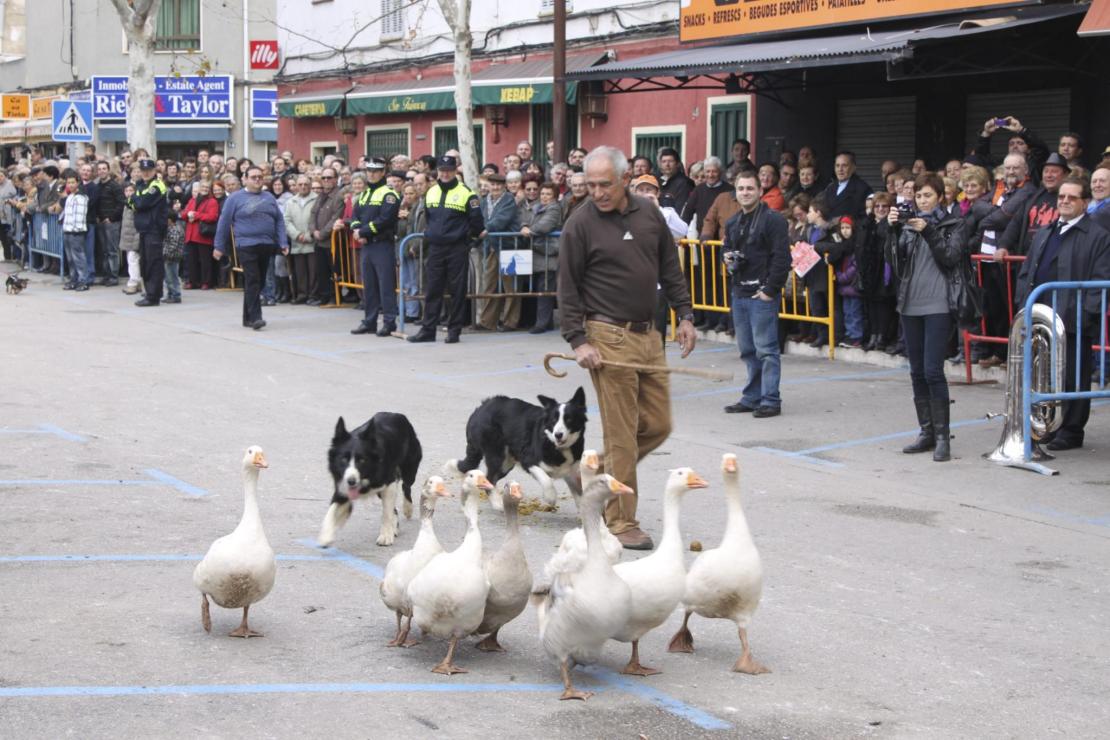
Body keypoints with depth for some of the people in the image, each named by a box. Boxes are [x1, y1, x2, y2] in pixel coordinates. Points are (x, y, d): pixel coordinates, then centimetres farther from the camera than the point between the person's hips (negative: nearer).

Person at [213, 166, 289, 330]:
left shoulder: (269, 198, 14)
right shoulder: (235, 198, 1)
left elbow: (279, 221, 13)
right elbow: (224, 222, 2)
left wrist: (283, 243, 2)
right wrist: (219, 247, 1)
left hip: (267, 246, 5)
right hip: (246, 245, -5)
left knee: (258, 282, 9)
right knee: (252, 281, -14)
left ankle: (248, 318, 18)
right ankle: (255, 317, -17)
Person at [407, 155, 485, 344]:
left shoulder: (466, 193, -6)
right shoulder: (431, 192, 11)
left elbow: (476, 219, -2)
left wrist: (476, 233, 10)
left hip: (458, 248, -5)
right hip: (435, 247, 5)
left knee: (457, 290, -1)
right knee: (432, 289, 6)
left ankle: (454, 330, 5)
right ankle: (428, 330, 9)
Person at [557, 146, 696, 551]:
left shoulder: (648, 213, 8)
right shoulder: (580, 224, -7)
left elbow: (670, 269, 17)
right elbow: (568, 289, -6)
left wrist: (685, 315, 11)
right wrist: (578, 341, -12)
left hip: (649, 334, 6)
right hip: (609, 336, -6)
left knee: (658, 425, 8)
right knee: (622, 434, -5)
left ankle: (599, 470, 28)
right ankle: (621, 523, 2)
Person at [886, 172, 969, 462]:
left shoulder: (953, 224, 3)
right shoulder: (908, 225, 13)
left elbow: (951, 257, -10)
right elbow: (893, 260, 4)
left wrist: (928, 231, -18)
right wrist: (893, 229, -9)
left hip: (938, 305, -5)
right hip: (910, 305, 5)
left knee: (933, 371, -11)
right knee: (917, 372, 7)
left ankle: (942, 436, -6)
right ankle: (926, 432, 14)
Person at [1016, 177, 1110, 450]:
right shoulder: (1044, 234, 19)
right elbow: (1026, 273, 21)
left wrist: (1084, 315, -16)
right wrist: (1024, 306, 8)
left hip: (1073, 322, -6)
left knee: (1073, 379, 0)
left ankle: (1070, 431, 7)